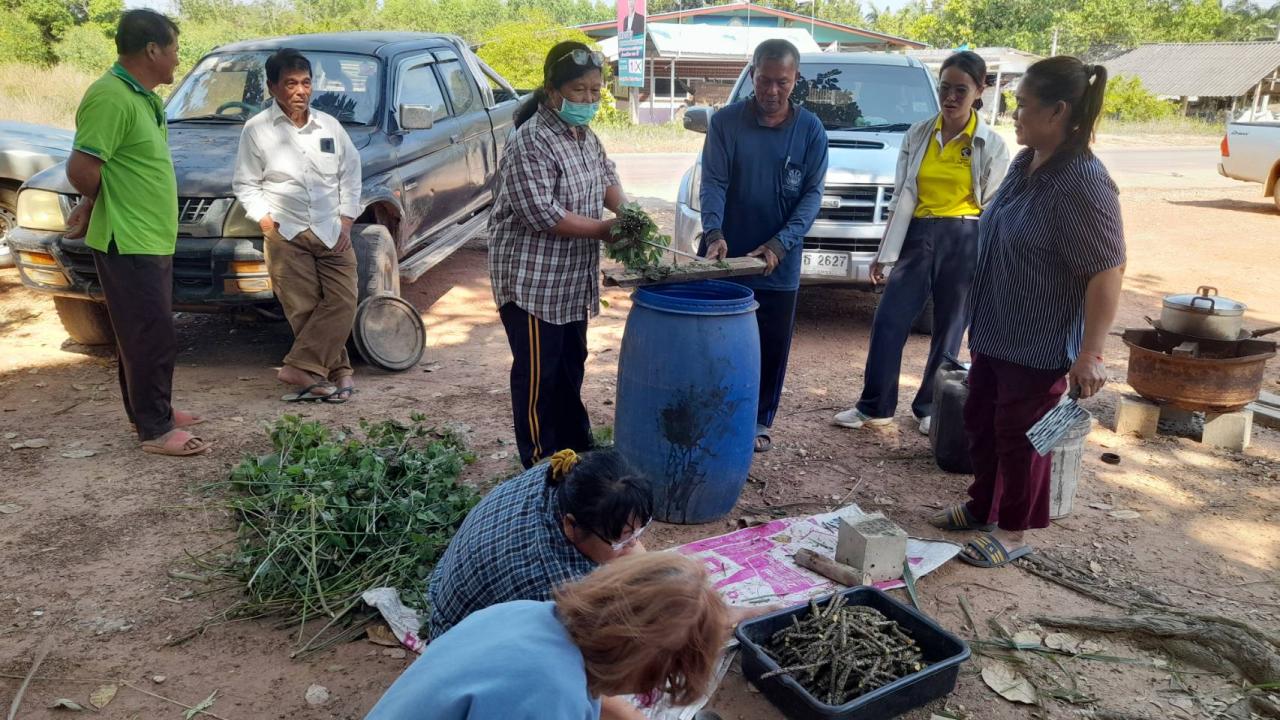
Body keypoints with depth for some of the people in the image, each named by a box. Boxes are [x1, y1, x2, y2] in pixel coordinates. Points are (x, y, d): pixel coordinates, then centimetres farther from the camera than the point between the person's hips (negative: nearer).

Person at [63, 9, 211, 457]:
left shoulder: (143, 96, 12)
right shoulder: (110, 98, -19)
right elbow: (81, 170, -22)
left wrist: (94, 204, 12)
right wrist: (103, 203, -3)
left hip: (152, 239, 9)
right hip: (129, 243, -9)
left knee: (141, 334, 18)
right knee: (153, 338, -5)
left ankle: (146, 410, 30)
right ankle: (155, 430, 4)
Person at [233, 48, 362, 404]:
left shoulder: (329, 125, 10)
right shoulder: (257, 129, 2)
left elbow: (350, 174, 12)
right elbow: (246, 184, 4)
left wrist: (346, 221, 3)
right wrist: (267, 221, -7)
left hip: (332, 232, 3)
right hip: (285, 235, -2)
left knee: (342, 302, -9)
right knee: (304, 310, -4)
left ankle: (299, 367, -4)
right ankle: (339, 372, 6)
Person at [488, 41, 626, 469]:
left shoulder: (585, 135, 8)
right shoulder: (531, 142, -20)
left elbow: (606, 178, 19)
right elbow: (542, 214, -26)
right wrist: (605, 230, -19)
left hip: (572, 278, 9)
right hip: (533, 280, -9)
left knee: (571, 365, 17)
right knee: (537, 373, 1)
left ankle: (576, 449, 31)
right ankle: (541, 467, 12)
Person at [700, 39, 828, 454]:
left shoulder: (811, 130, 0)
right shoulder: (725, 122, -3)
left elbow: (812, 193, -4)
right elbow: (713, 183, -8)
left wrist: (780, 244, -18)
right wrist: (714, 233, -27)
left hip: (780, 266, 1)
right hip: (725, 259, -1)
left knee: (772, 348, 10)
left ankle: (759, 422, 26)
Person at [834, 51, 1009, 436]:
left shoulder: (991, 144, -1)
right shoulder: (918, 134, 4)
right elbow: (902, 198, 5)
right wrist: (885, 253, 2)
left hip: (965, 242, -2)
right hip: (918, 237, 2)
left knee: (949, 331, 7)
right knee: (888, 322, -1)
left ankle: (929, 408, 23)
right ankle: (875, 406, 13)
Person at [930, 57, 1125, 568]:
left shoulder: (1083, 184, -23)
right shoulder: (1025, 164, 4)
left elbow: (1107, 274, -23)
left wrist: (1090, 354, -25)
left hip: (1040, 343, -8)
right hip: (996, 331, 9)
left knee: (1019, 434, 5)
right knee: (981, 420, 19)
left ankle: (1013, 531, 24)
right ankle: (983, 505, 38)